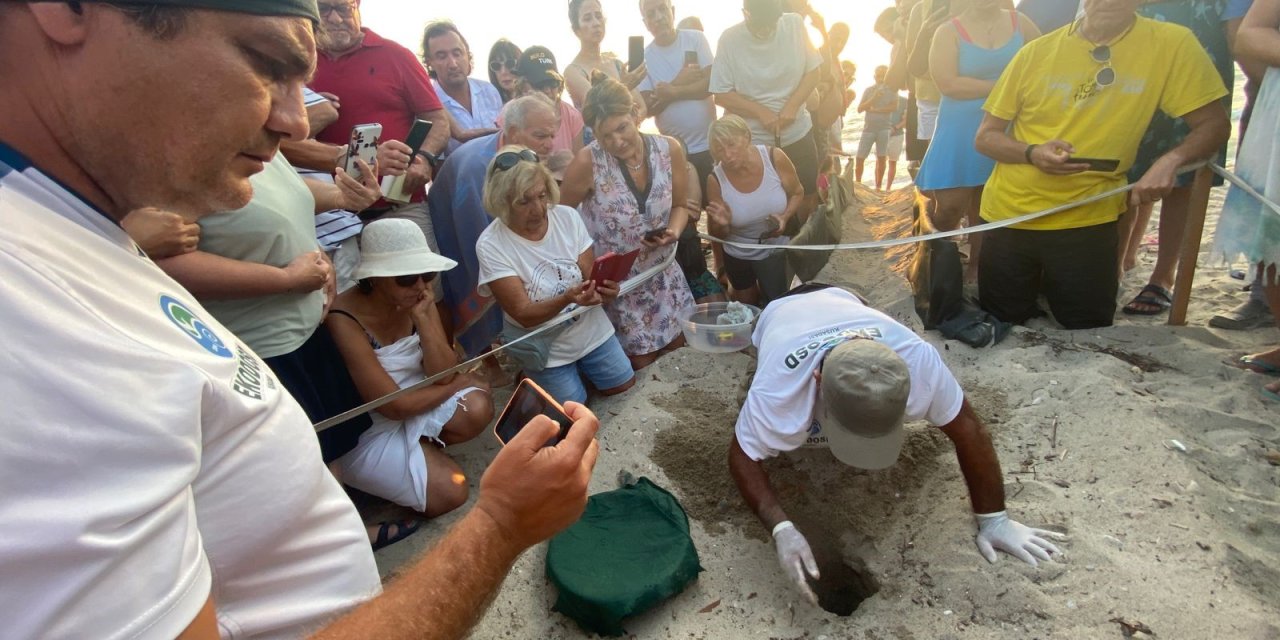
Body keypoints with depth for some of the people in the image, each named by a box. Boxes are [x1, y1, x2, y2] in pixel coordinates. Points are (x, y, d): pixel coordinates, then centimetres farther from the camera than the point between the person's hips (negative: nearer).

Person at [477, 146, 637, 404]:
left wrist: (604, 289, -31)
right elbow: (524, 315, -24)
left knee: (623, 386, 10)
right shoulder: (491, 245, -23)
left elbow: (590, 276, -7)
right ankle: (533, 376, 28)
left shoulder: (568, 217, -13)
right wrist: (568, 298, -42)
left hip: (592, 329, 4)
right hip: (545, 348, -3)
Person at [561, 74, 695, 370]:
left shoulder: (669, 149, -10)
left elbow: (679, 205, 6)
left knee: (680, 351, 17)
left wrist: (674, 231, -16)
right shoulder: (586, 163, -22)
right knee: (643, 365, 5)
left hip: (662, 275, 4)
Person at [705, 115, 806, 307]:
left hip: (776, 249, 0)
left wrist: (784, 217, -24)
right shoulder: (716, 180, -23)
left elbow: (797, 193, -5)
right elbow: (717, 235, -11)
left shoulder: (774, 158, -23)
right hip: (738, 254, 1)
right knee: (747, 304, 23)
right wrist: (723, 225, -34)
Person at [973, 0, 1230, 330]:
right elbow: (985, 136, 1)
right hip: (1009, 216, 1)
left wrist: (1171, 159, -18)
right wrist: (1032, 153, -18)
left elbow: (1214, 123, 3)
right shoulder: (1036, 51, -1)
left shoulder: (1173, 44, -2)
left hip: (1087, 224, -1)